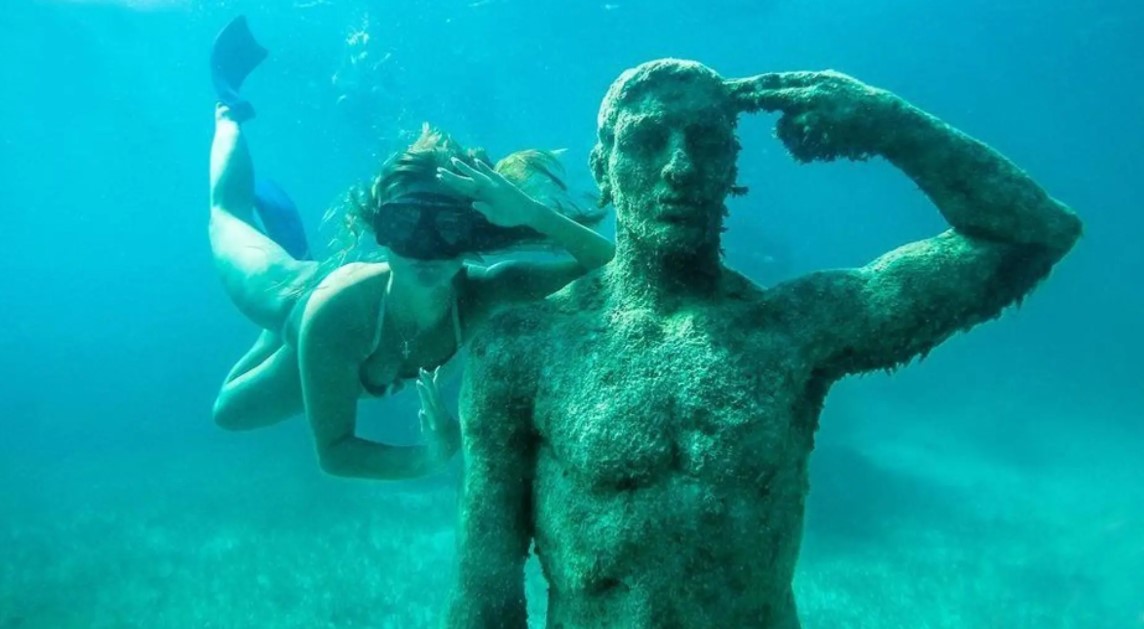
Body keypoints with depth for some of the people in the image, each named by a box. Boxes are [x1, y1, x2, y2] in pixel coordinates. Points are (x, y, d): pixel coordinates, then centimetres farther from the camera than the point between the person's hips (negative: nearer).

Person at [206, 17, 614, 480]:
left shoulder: (481, 294, -43)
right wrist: (429, 457, -58)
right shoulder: (336, 311, -49)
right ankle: (228, 111, 50)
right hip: (294, 292, -2)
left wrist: (530, 211, -64)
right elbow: (333, 451, -41)